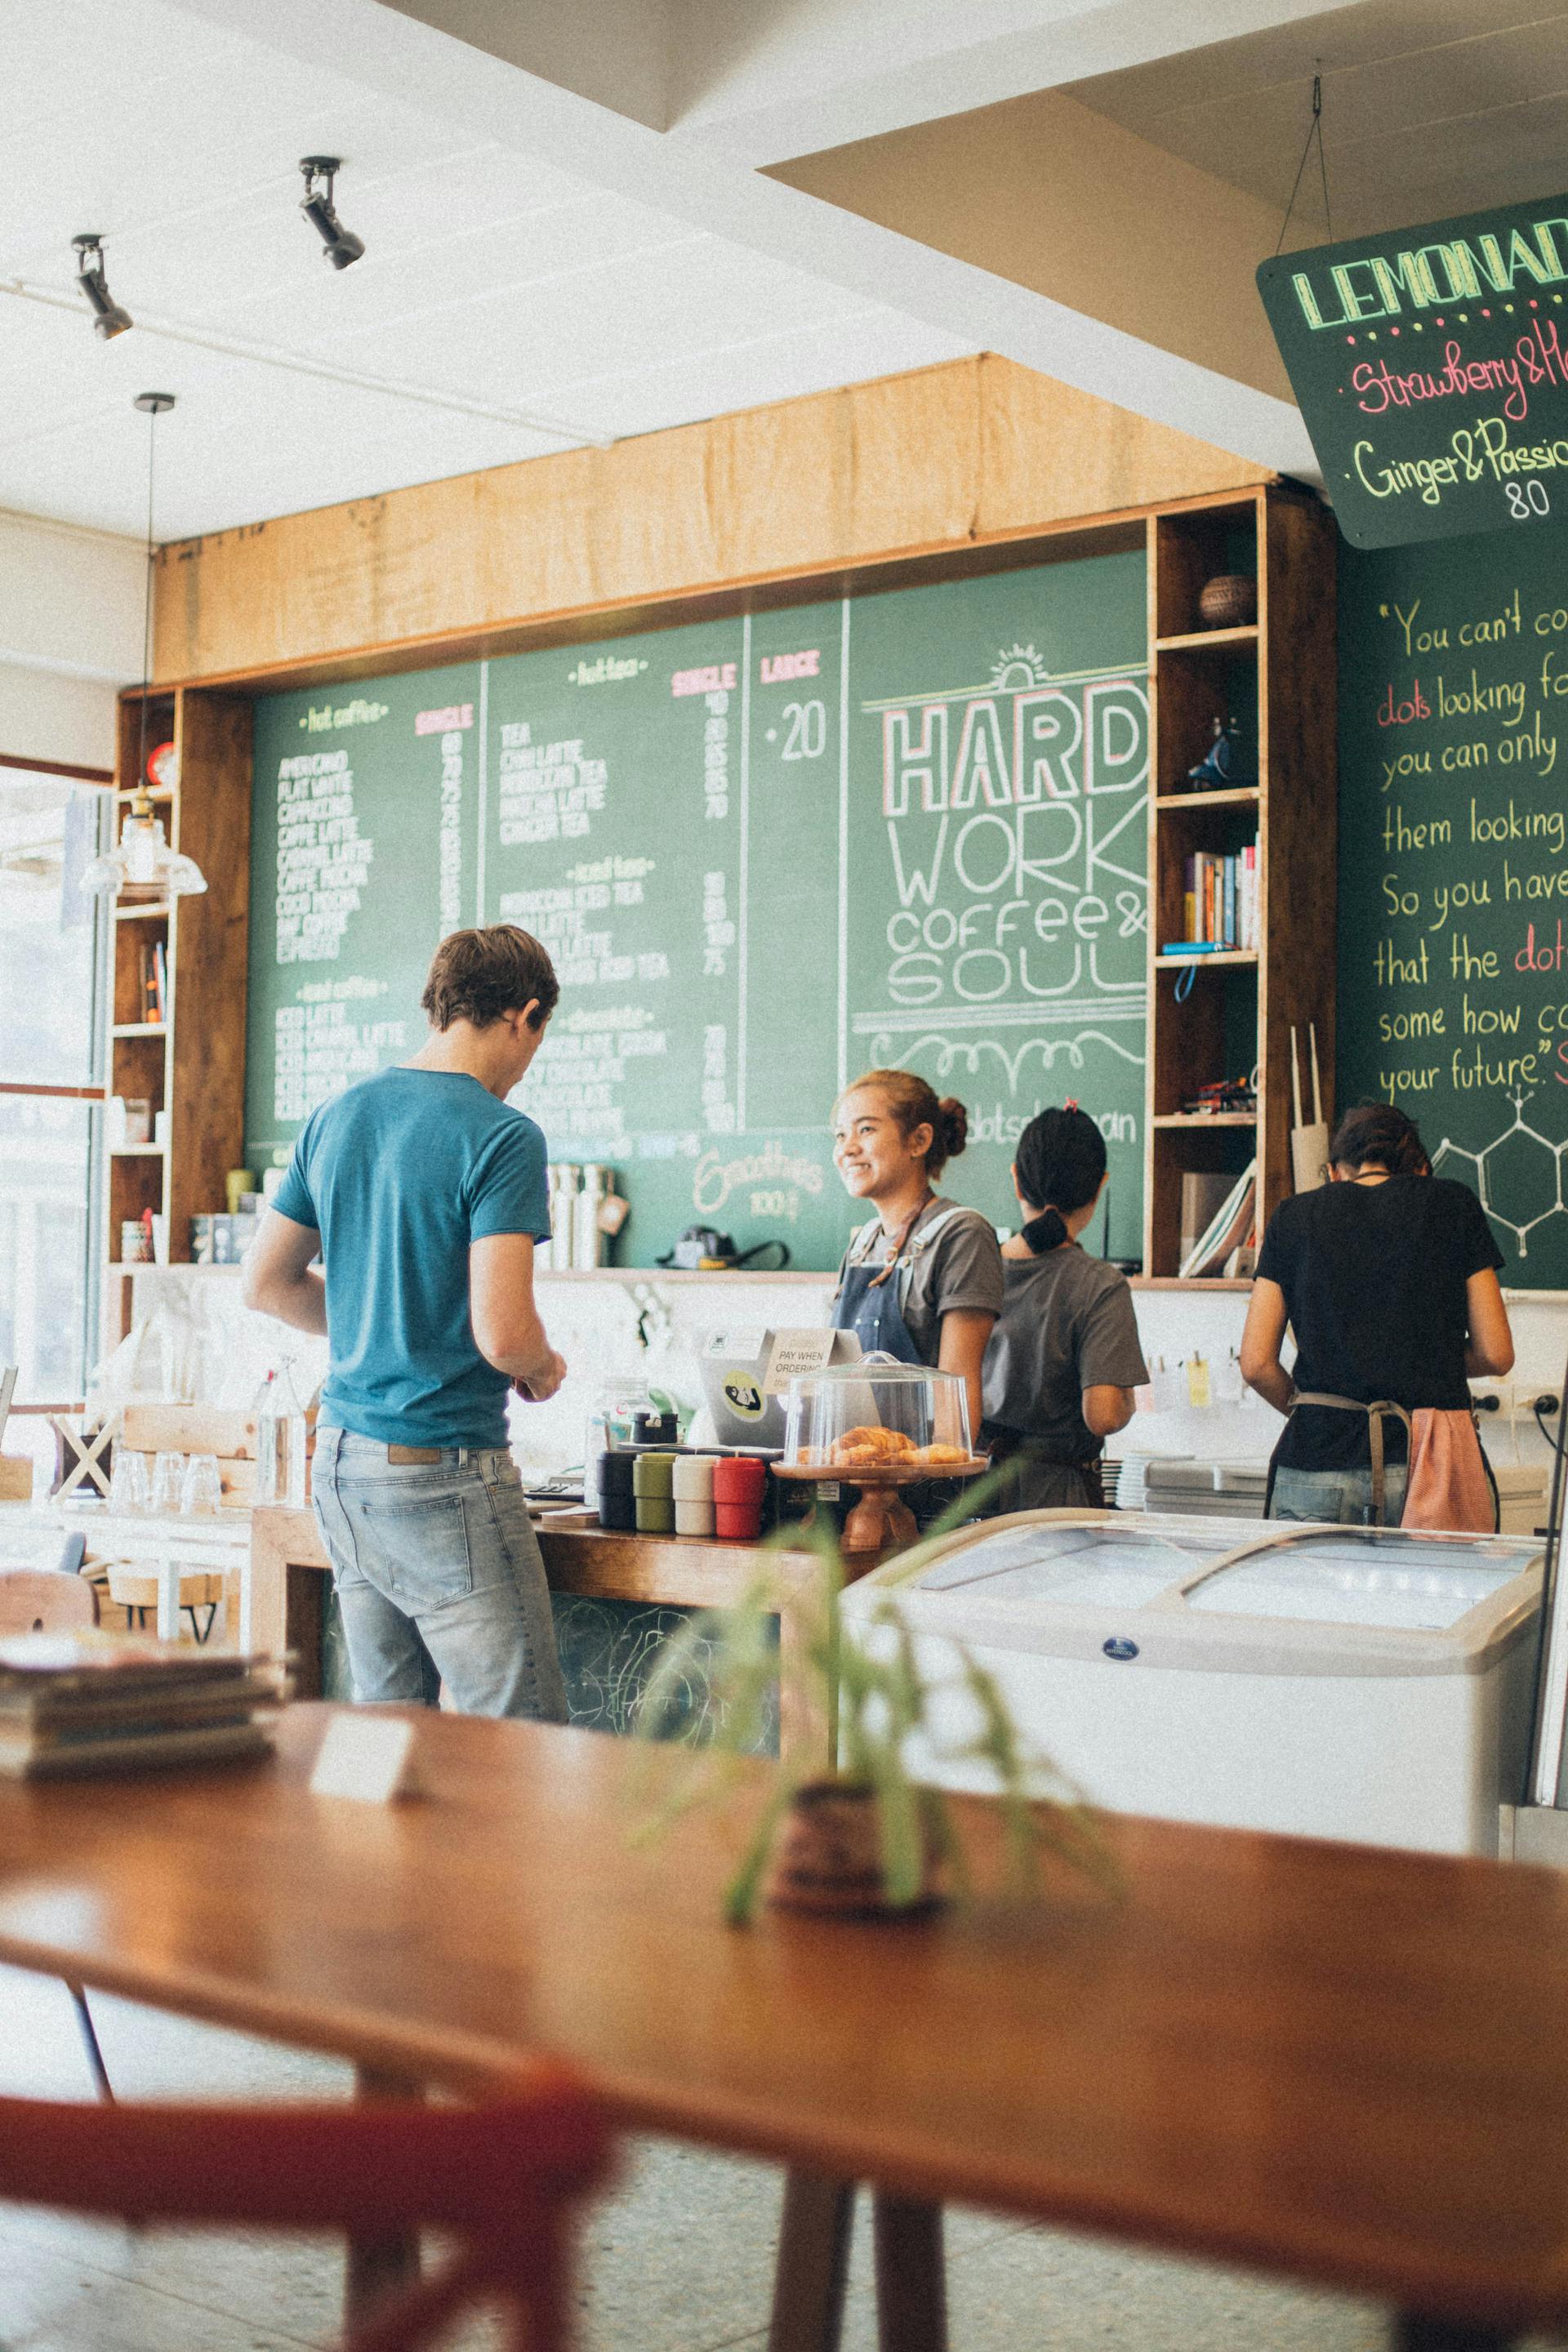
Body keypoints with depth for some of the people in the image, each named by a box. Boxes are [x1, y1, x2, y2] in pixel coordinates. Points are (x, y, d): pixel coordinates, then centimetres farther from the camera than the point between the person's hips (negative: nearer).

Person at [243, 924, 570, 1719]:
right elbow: (502, 1333, -20)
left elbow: (266, 1283, 15)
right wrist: (544, 1369, 1)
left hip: (340, 1461, 8)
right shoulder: (502, 1138, -14)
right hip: (443, 1473, -8)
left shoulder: (335, 1117, 9)